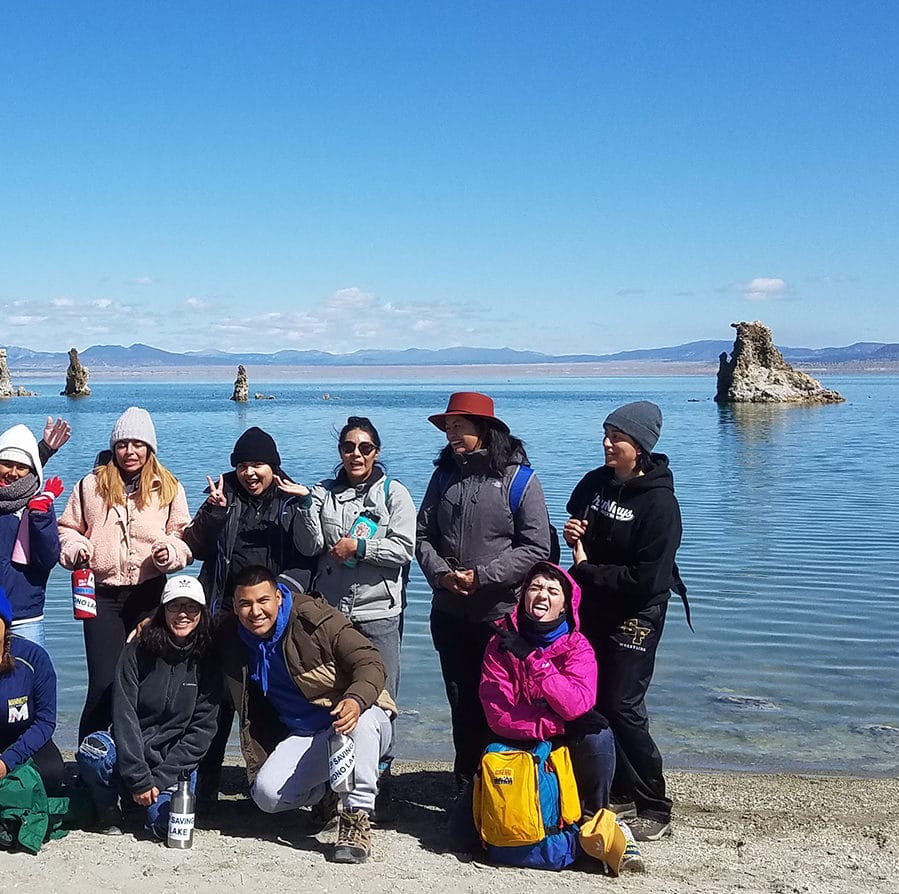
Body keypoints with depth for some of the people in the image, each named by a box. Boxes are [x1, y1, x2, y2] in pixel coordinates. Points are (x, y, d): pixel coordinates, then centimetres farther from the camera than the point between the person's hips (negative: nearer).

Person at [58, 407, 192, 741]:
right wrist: (75, 549, -4)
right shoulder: (91, 485, 8)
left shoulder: (169, 488, 6)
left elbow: (185, 537, 6)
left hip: (150, 594, 1)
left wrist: (169, 551, -14)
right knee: (103, 684, -5)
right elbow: (68, 528, 16)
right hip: (103, 594, 0)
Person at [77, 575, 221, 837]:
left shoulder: (207, 664, -2)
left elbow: (201, 730, -5)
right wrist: (139, 779, -20)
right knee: (93, 750, -32)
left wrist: (160, 779, -14)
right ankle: (108, 811, -2)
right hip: (128, 754, 0)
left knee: (165, 822, -27)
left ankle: (162, 793, 10)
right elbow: (124, 716, -11)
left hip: (175, 760, 0)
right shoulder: (137, 652, -5)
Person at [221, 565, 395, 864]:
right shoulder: (233, 640, 0)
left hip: (359, 726, -4)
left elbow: (370, 661, -21)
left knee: (362, 718, -38)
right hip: (302, 737, 4)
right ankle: (324, 793, 12)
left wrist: (356, 699, -38)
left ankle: (356, 819, -25)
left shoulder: (314, 618, -17)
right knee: (267, 794, -20)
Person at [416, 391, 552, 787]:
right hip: (449, 613, 5)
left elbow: (536, 548, -13)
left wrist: (482, 576, -18)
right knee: (461, 702, 15)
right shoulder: (444, 475, 7)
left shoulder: (517, 479, -8)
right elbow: (423, 535, 8)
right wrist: (440, 574, -11)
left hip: (500, 615, -4)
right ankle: (465, 782, 29)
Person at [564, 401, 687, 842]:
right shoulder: (595, 482, 3)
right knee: (592, 702, 10)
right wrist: (572, 535, -5)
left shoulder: (659, 502, -18)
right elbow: (578, 531, 20)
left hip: (635, 617, -7)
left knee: (622, 707, -9)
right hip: (592, 610, 7)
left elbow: (647, 580, -23)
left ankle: (655, 809, 5)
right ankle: (621, 794, 25)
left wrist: (586, 570, -15)